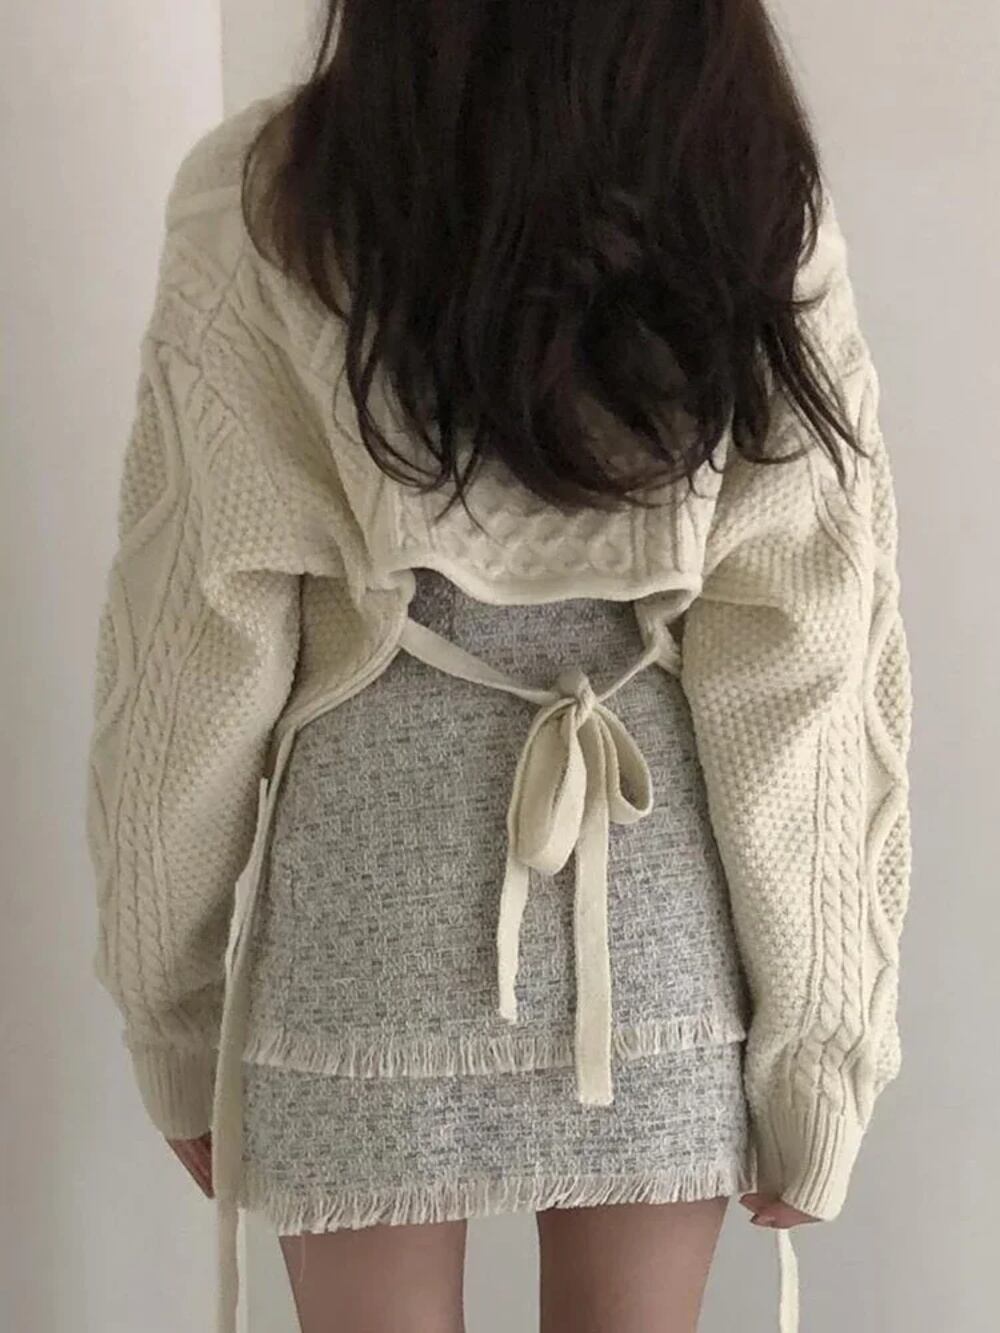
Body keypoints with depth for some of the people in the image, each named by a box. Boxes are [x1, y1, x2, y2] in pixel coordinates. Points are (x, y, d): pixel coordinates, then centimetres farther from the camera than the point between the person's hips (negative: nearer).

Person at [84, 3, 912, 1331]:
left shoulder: (265, 201, -9)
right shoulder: (762, 202, -6)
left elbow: (196, 649, -6)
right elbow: (811, 680, -7)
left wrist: (176, 1014, 6)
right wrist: (821, 1044, 1)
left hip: (374, 903, -1)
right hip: (664, 917, 2)